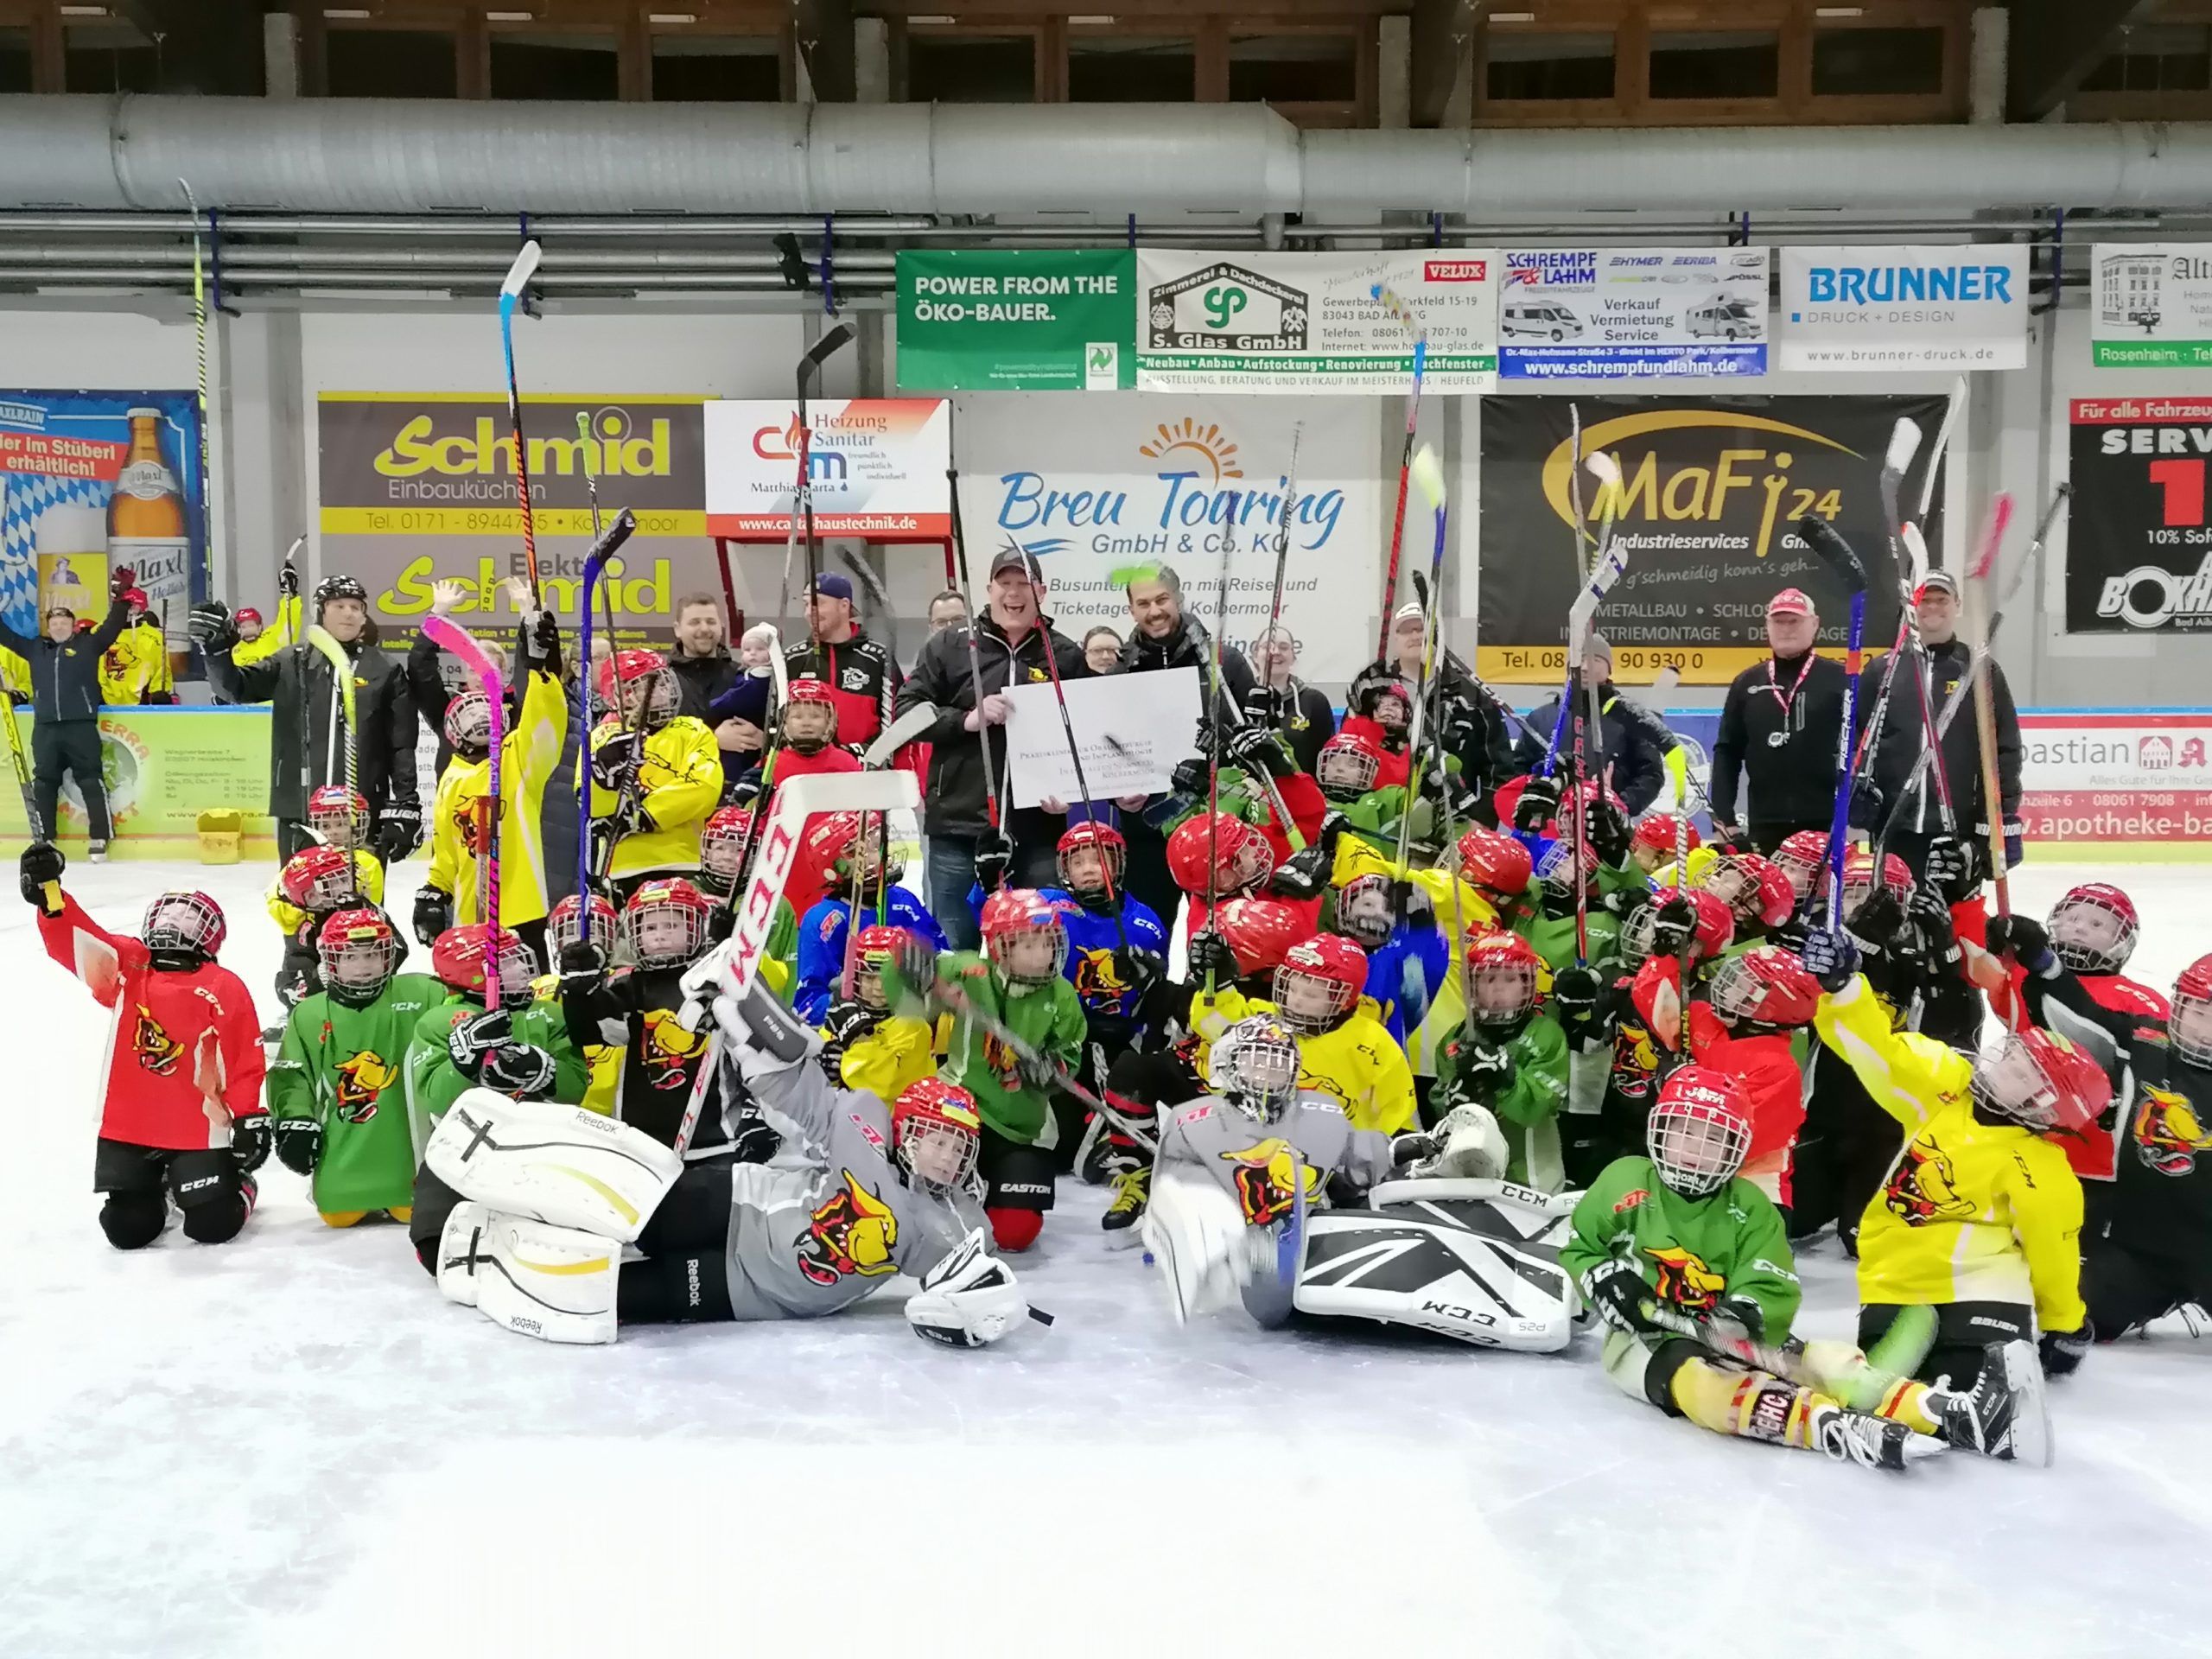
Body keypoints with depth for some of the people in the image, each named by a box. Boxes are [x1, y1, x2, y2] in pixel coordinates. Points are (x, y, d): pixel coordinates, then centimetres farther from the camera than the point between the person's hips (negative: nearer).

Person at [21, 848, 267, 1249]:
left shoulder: (225, 988, -6)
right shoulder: (126, 968, 4)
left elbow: (247, 1060, -6)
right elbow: (74, 940, -8)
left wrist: (250, 1119, -9)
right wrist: (49, 894, -23)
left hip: (201, 1131, -3)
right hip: (127, 1130, 3)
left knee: (212, 1226, -5)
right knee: (128, 1229, 2)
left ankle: (237, 1184, 28)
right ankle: (156, 1190, 35)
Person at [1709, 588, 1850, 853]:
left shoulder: (1840, 680, 0)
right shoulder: (1746, 684, 10)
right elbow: (1727, 752, 11)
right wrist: (1723, 817, 3)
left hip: (1826, 824, -3)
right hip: (1764, 826, 3)